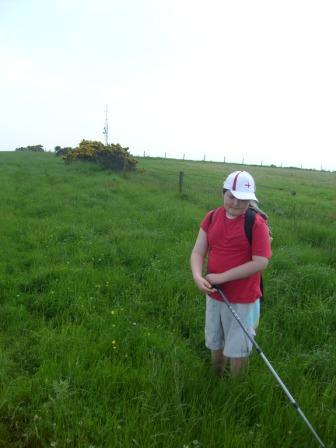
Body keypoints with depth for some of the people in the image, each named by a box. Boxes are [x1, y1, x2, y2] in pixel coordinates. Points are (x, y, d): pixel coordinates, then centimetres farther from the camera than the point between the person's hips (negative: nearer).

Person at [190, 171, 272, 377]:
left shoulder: (257, 223, -17)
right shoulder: (212, 217, -2)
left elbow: (261, 262, -21)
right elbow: (198, 252, -2)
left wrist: (222, 277, -20)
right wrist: (198, 276, -22)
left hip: (243, 301, -5)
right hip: (214, 296, 5)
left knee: (237, 352, 11)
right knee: (215, 345, 24)